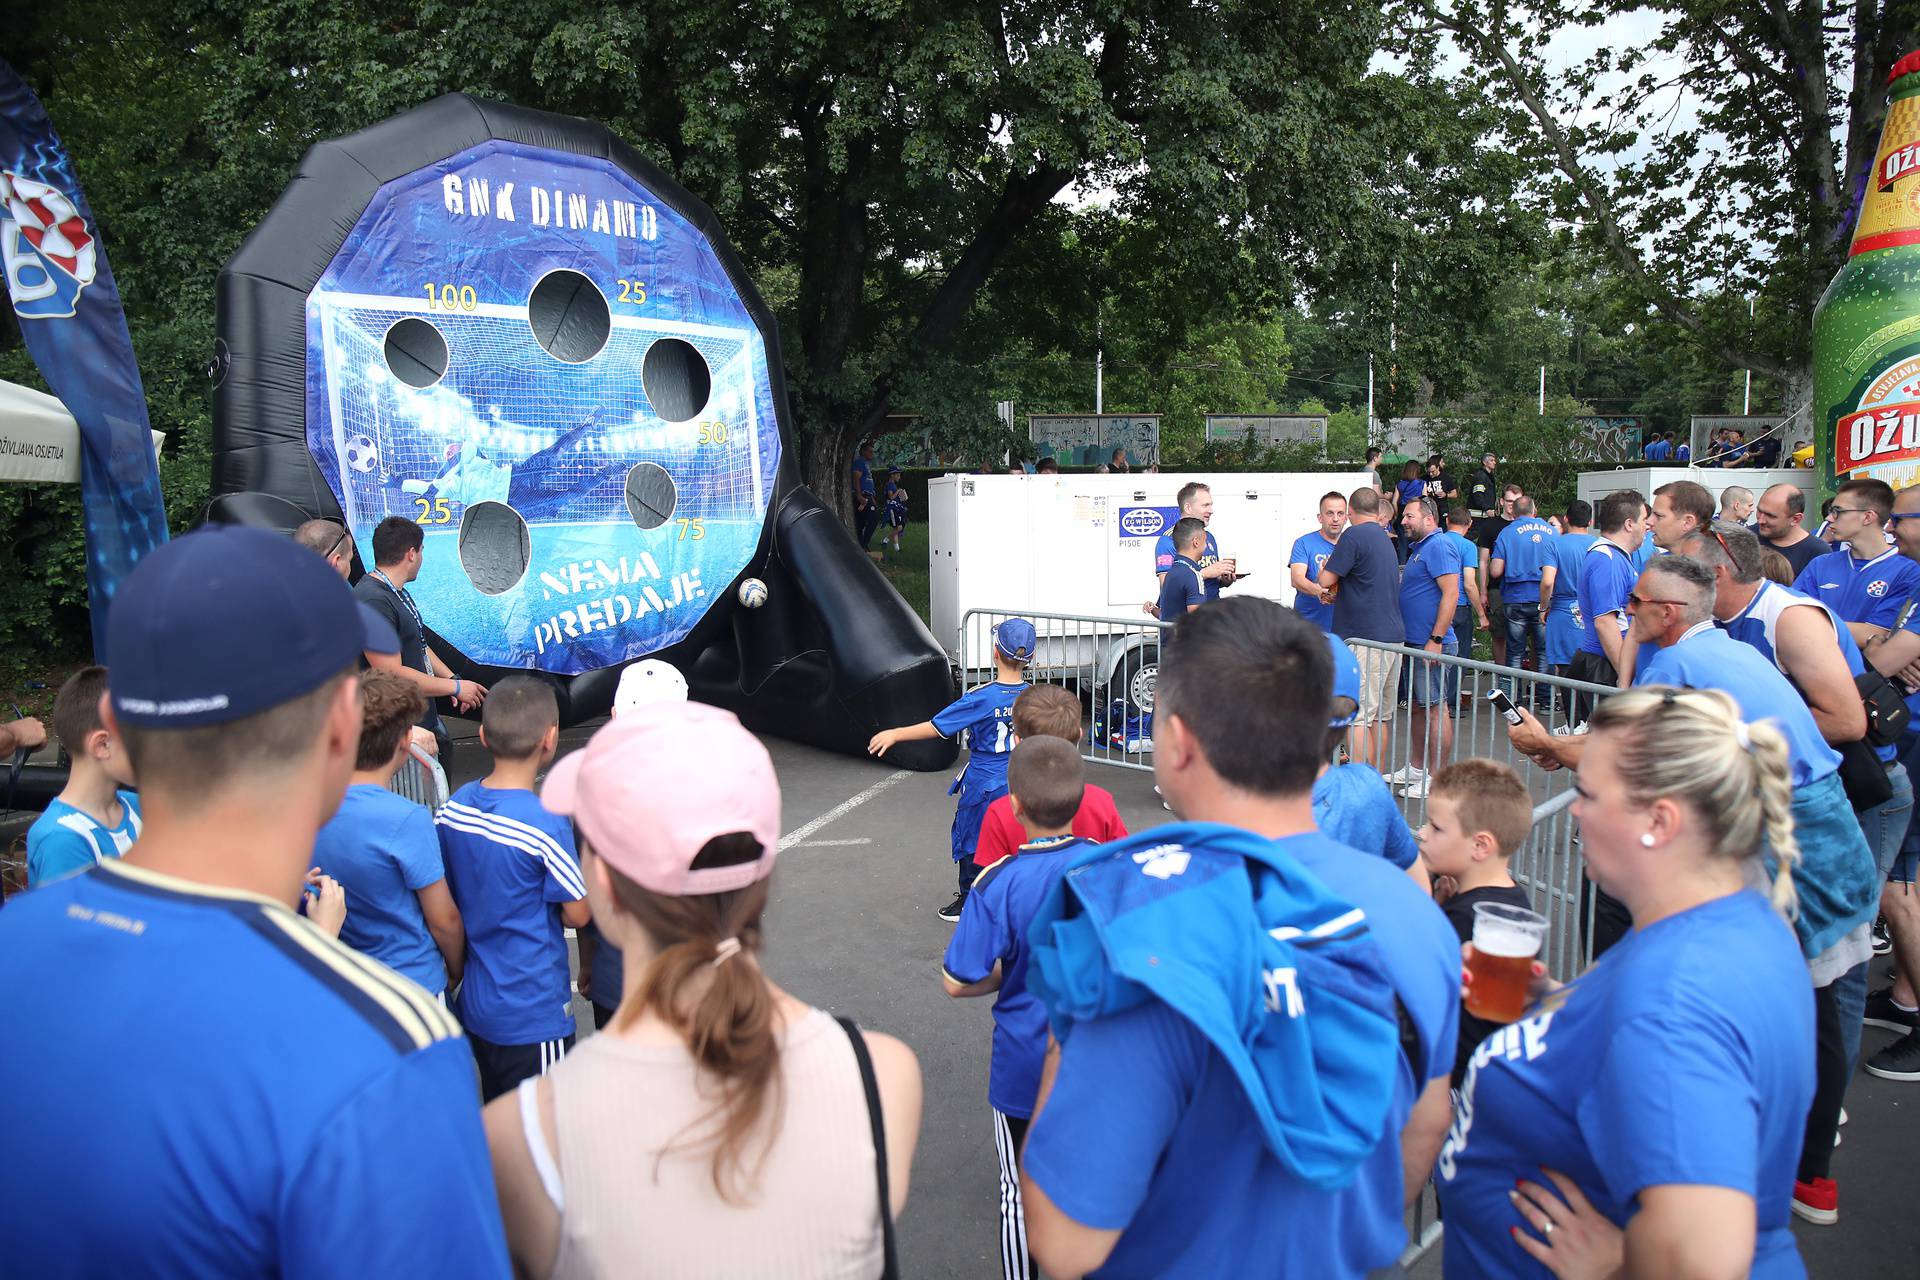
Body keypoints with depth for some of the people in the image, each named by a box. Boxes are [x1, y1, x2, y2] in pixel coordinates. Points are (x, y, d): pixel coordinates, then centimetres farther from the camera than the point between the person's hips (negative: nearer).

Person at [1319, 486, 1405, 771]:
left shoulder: (1354, 535, -10)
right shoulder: (1385, 539, 19)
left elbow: (1326, 580, -9)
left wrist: (1326, 565, 12)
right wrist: (1335, 594, 12)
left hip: (1364, 640, -9)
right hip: (1392, 638, 9)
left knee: (1357, 718, -8)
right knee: (1379, 717, 14)